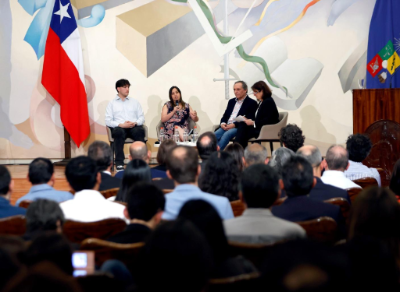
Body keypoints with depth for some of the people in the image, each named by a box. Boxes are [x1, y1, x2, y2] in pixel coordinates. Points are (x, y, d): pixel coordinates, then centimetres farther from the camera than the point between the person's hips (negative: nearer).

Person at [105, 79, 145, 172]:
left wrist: (135, 123, -9)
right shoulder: (112, 103, 16)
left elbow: (142, 118, 15)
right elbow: (108, 121, 4)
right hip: (119, 127, -2)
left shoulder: (134, 102, 24)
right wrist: (121, 124, -14)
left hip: (134, 127, 2)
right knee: (118, 131, -39)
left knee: (139, 131, -35)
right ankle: (119, 163, -40)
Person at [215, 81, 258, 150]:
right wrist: (222, 123, -1)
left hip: (239, 128, -6)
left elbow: (249, 120, -7)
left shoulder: (251, 103, 3)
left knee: (226, 135, -35)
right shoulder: (231, 101, 25)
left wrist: (234, 124, -17)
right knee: (214, 136, -25)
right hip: (226, 126, 6)